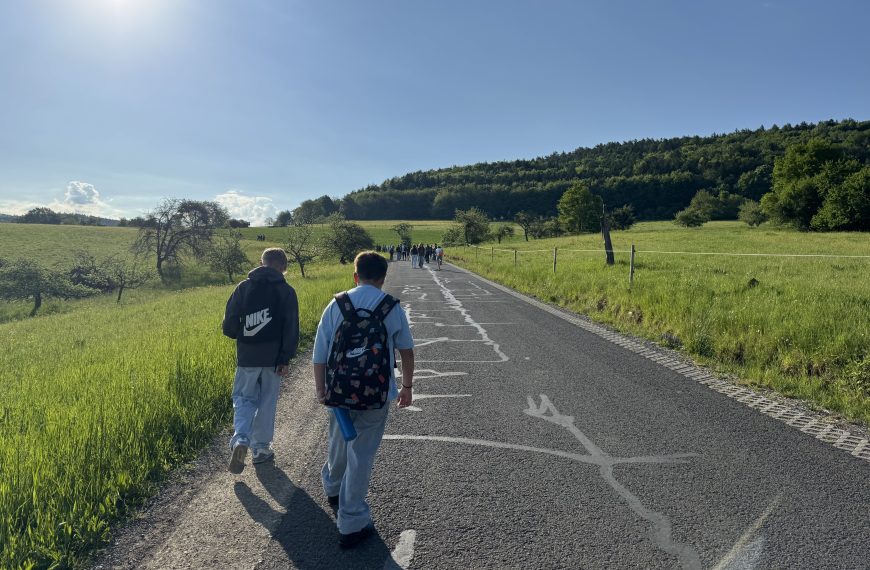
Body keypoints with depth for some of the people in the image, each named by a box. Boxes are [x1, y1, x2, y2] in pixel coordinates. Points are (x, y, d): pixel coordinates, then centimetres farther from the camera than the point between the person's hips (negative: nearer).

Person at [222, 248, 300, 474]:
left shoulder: (243, 287, -1)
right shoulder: (286, 291, -4)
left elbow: (229, 325, -2)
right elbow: (291, 330, -8)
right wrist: (285, 360, -3)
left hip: (247, 357, 1)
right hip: (273, 358, 0)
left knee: (243, 399, 14)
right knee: (266, 403, 12)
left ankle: (240, 439, -7)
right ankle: (261, 448, 20)